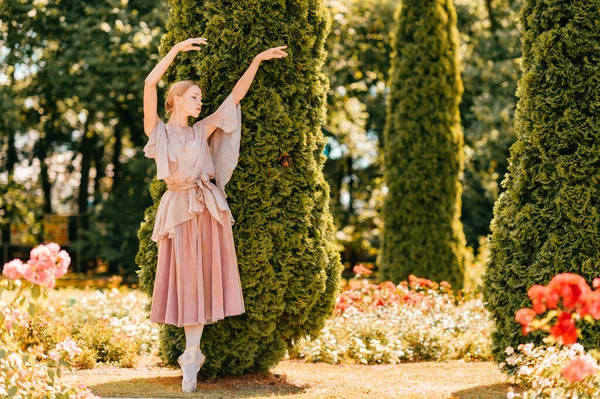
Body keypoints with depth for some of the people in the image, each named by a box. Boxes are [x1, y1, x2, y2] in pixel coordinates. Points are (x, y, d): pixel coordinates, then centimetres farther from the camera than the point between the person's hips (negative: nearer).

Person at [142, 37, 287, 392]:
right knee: (184, 280, 0)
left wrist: (257, 60, 9)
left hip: (207, 209, 2)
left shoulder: (202, 131, 13)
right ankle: (193, 355, 11)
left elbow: (235, 97, 13)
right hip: (177, 209, -2)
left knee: (202, 280, -1)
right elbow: (150, 84, -6)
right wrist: (176, 49, -8)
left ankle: (191, 358, 3)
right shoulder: (158, 131, 5)